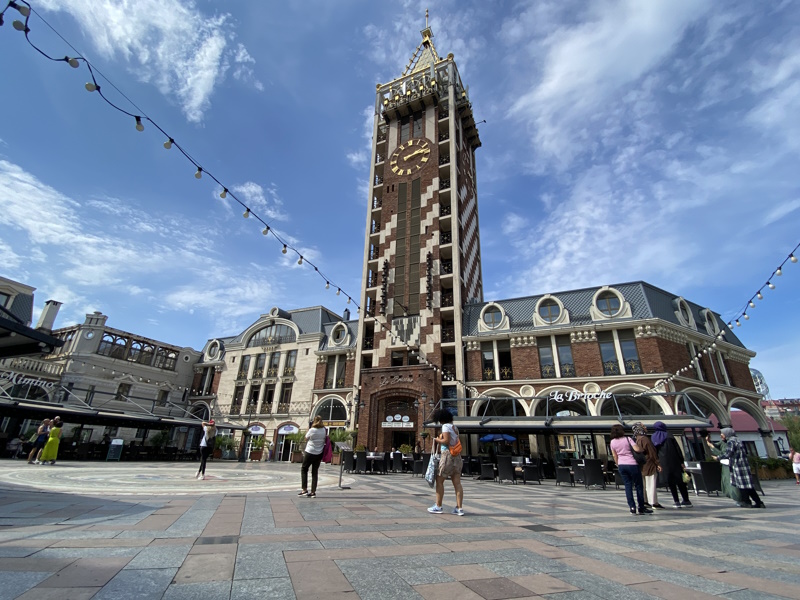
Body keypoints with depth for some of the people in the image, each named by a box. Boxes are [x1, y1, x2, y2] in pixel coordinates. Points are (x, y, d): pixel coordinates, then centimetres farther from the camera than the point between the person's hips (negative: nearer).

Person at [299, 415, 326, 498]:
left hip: (309, 452, -4)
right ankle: (313, 492, 8)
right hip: (319, 454, 4)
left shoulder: (312, 430, -14)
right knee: (315, 472, 10)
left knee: (304, 470, 13)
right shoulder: (324, 430, -3)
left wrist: (309, 428, 6)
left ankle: (304, 489, 7)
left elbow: (306, 438, 2)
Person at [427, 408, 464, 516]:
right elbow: (455, 441, 15)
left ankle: (438, 506, 11)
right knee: (457, 483, 6)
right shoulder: (454, 427, 16)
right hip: (457, 456, 8)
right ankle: (459, 508, 5)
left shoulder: (445, 426, -9)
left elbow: (446, 441, -18)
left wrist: (437, 440, -2)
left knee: (439, 481, 5)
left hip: (448, 455, -8)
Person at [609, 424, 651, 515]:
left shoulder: (612, 442, 3)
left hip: (621, 465, 4)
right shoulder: (627, 439, -9)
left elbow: (614, 456, 9)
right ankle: (641, 508, 15)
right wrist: (643, 449, 1)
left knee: (628, 486, 8)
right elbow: (637, 449, -20)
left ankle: (632, 507, 4)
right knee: (638, 486, 8)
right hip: (632, 464, -4)